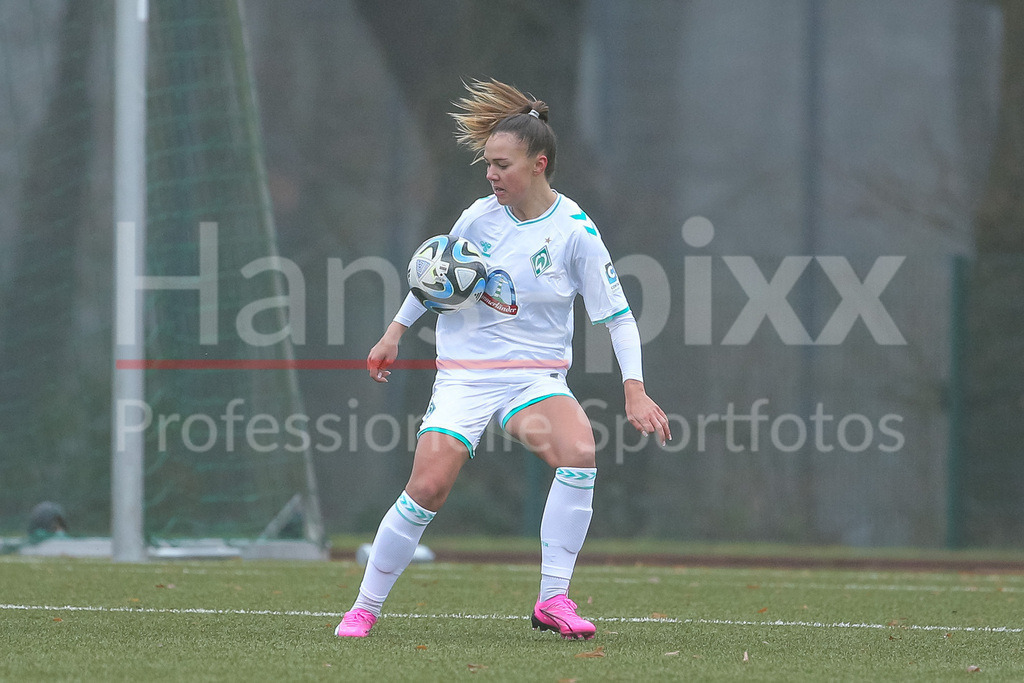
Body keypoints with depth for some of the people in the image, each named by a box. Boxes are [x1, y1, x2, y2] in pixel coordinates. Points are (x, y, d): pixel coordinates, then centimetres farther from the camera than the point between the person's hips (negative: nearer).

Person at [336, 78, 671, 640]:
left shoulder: (575, 231, -10)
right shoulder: (480, 217, -2)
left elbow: (618, 316, -5)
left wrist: (634, 391, -14)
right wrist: (395, 332, 21)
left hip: (536, 377, -1)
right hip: (463, 376, 1)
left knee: (579, 452, -31)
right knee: (426, 489, -14)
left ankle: (553, 599, -22)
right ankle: (364, 608, 5)